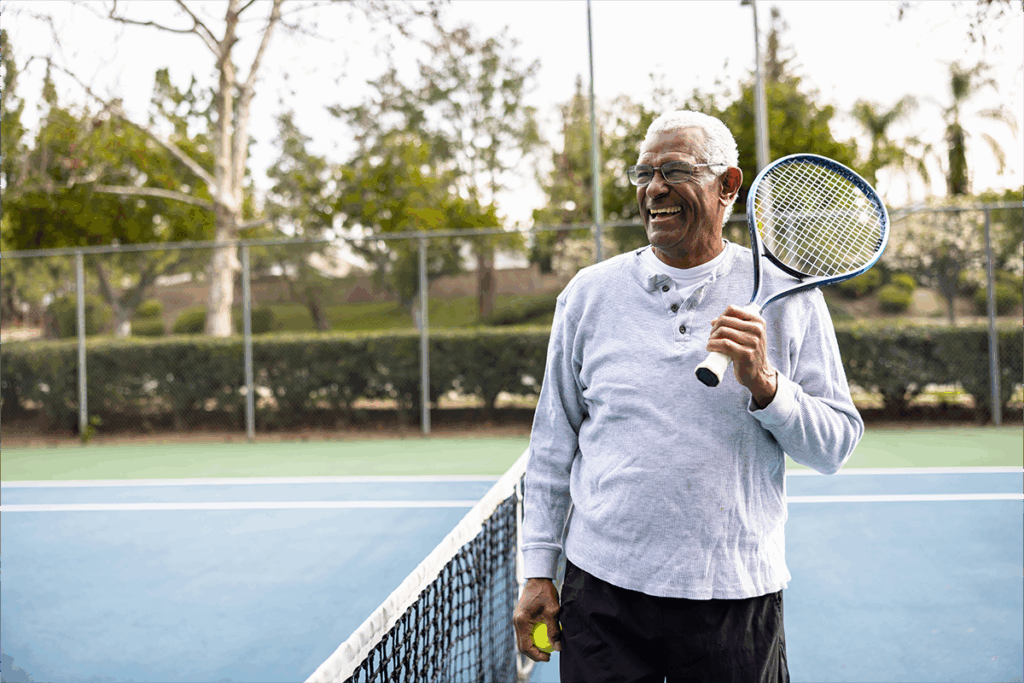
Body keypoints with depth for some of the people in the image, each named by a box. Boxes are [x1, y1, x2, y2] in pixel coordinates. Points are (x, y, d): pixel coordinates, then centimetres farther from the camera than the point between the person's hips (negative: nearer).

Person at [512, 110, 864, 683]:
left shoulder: (786, 295, -2)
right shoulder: (589, 293, 1)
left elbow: (837, 445, -1)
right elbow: (554, 441, 5)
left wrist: (764, 384, -18)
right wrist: (539, 571, 4)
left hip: (738, 595, 0)